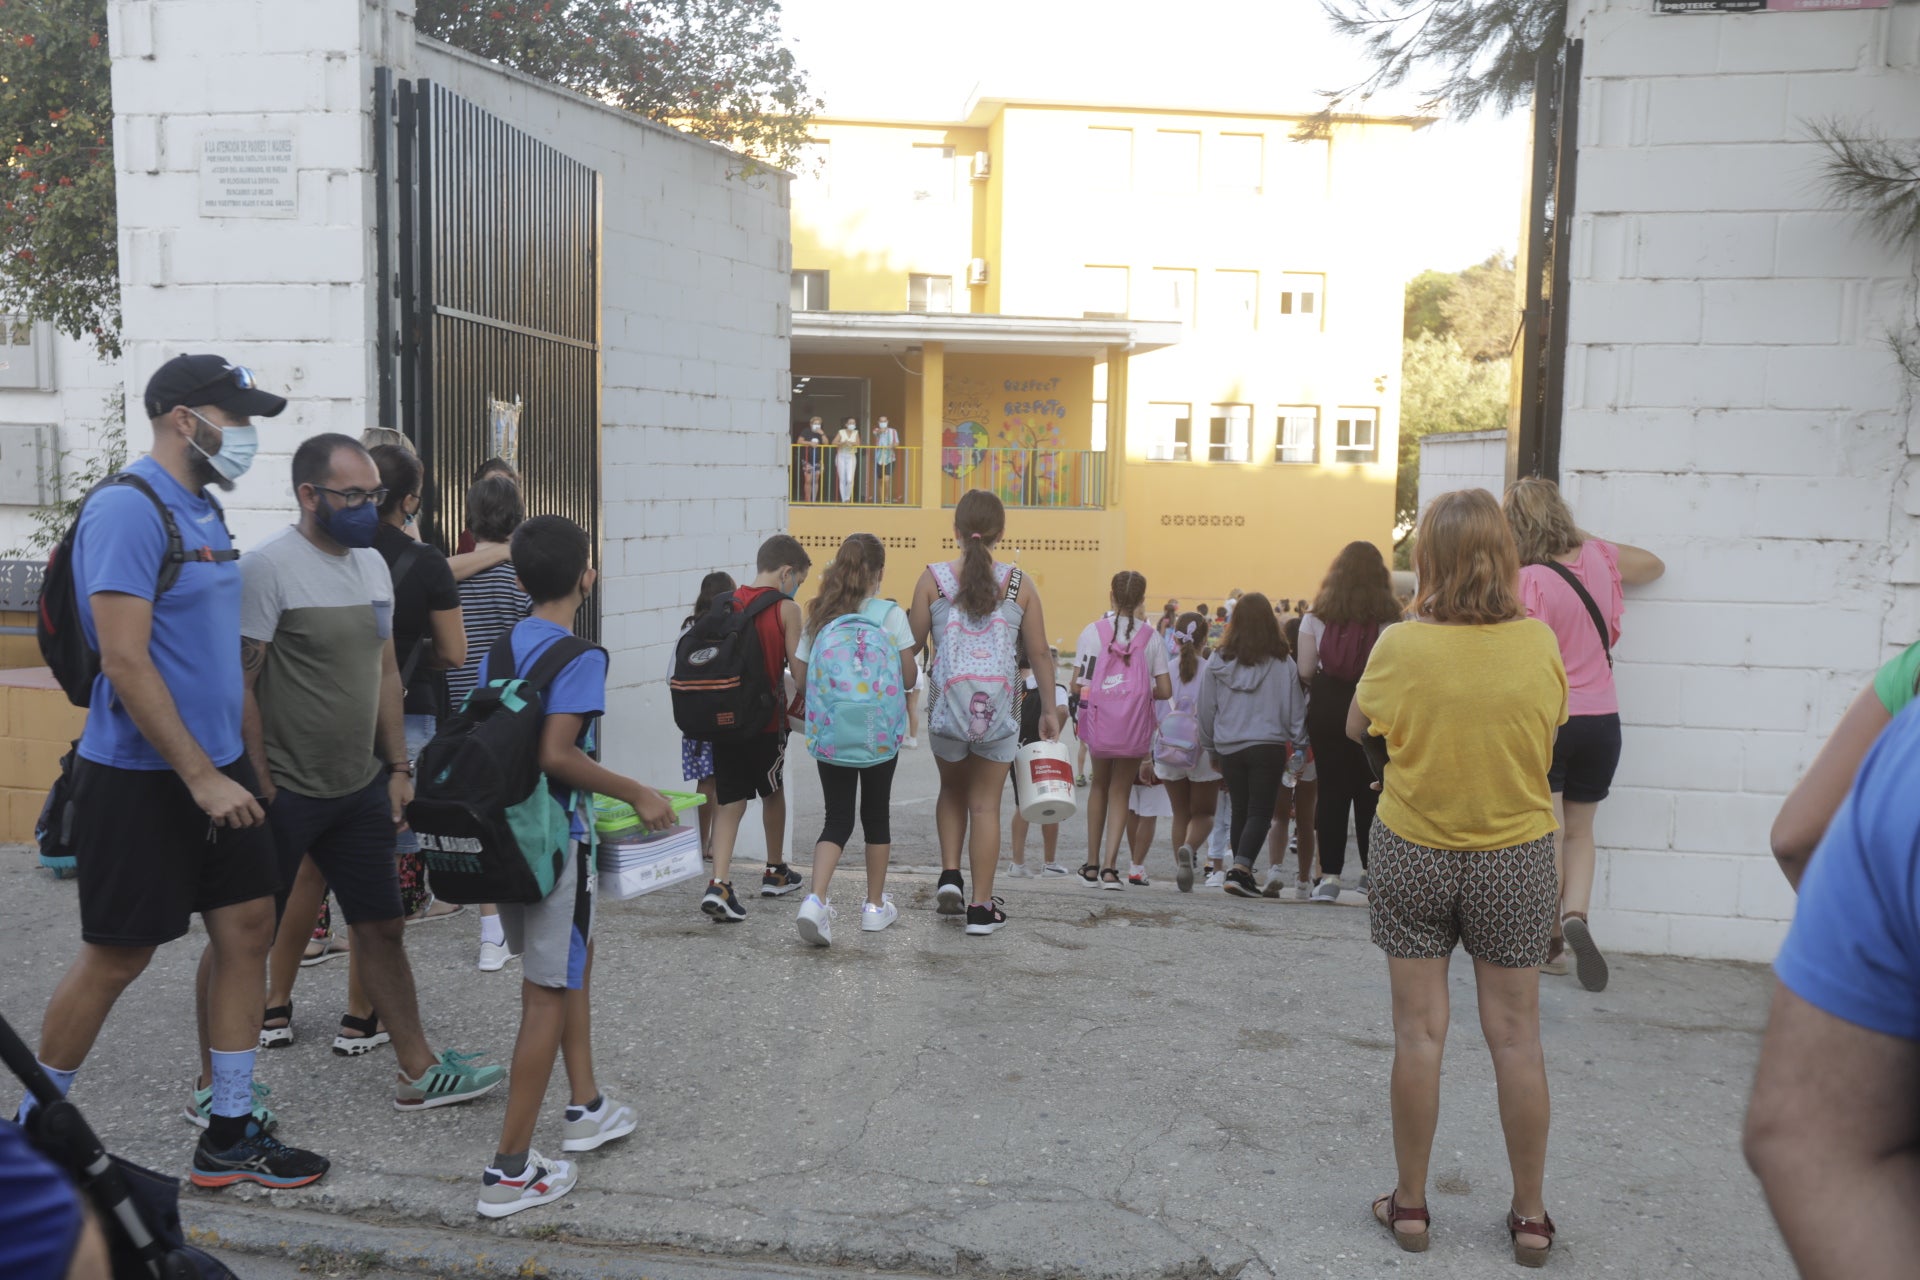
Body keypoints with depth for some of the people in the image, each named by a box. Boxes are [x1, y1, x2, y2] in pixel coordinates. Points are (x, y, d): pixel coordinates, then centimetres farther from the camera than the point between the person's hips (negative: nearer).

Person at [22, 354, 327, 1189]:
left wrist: (238, 763, 16)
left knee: (246, 927, 7)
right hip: (141, 776, -8)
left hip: (217, 765, 8)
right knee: (116, 955, 4)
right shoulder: (128, 510, -16)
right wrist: (200, 777, -22)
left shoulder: (204, 511, 11)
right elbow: (124, 661, -22)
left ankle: (228, 1131, 18)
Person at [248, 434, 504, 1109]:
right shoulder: (269, 566, -14)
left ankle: (419, 1071, 23)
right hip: (286, 795, -7)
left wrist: (398, 766, 12)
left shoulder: (373, 564, 10)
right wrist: (258, 788, -16)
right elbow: (240, 686, -16)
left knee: (381, 926, 13)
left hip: (359, 787, 7)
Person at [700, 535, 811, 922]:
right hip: (766, 716, -3)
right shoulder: (786, 609, -8)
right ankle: (775, 872, 34)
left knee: (729, 800, 5)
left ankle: (718, 884, -11)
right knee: (773, 792, 18)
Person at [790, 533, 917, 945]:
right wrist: (913, 646, 12)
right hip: (880, 732, -2)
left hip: (829, 733, 2)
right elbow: (908, 677, -6)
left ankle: (816, 899, -16)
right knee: (875, 815, 13)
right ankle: (875, 906, 23)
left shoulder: (819, 616, 3)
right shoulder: (891, 615, -6)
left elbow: (800, 676, 5)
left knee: (837, 818, 5)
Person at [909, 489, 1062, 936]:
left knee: (952, 790, 25)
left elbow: (913, 643, -1)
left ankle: (950, 873, 11)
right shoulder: (1019, 584, 0)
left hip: (948, 702, 0)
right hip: (999, 707, 0)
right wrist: (1049, 708, 10)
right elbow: (1040, 651, 2)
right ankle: (981, 907, 10)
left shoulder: (932, 579, -2)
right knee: (985, 804, 7)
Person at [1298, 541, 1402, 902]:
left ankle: (1330, 875, 4)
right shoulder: (1389, 618, -3)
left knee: (1331, 789, 5)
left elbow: (1305, 671, -3)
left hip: (1327, 707, 1)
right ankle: (1371, 870, 18)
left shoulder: (1317, 616, 1)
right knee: (1370, 790, 10)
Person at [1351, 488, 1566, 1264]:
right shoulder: (1538, 644, -10)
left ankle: (1409, 1205, 19)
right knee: (1515, 1033, 10)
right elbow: (1550, 731, 6)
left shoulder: (1402, 646, -15)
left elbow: (1356, 726, 1)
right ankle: (1530, 1216, 22)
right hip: (1514, 857, 1)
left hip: (1414, 853, -1)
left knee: (1420, 1031, 8)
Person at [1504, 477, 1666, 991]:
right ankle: (1575, 914, -2)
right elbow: (1653, 565, 21)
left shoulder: (1528, 582, -17)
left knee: (1548, 835, 3)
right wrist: (1587, 539, 19)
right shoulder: (1598, 558, -1)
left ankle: (1550, 942, 7)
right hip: (1601, 721, 5)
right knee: (1580, 832, 17)